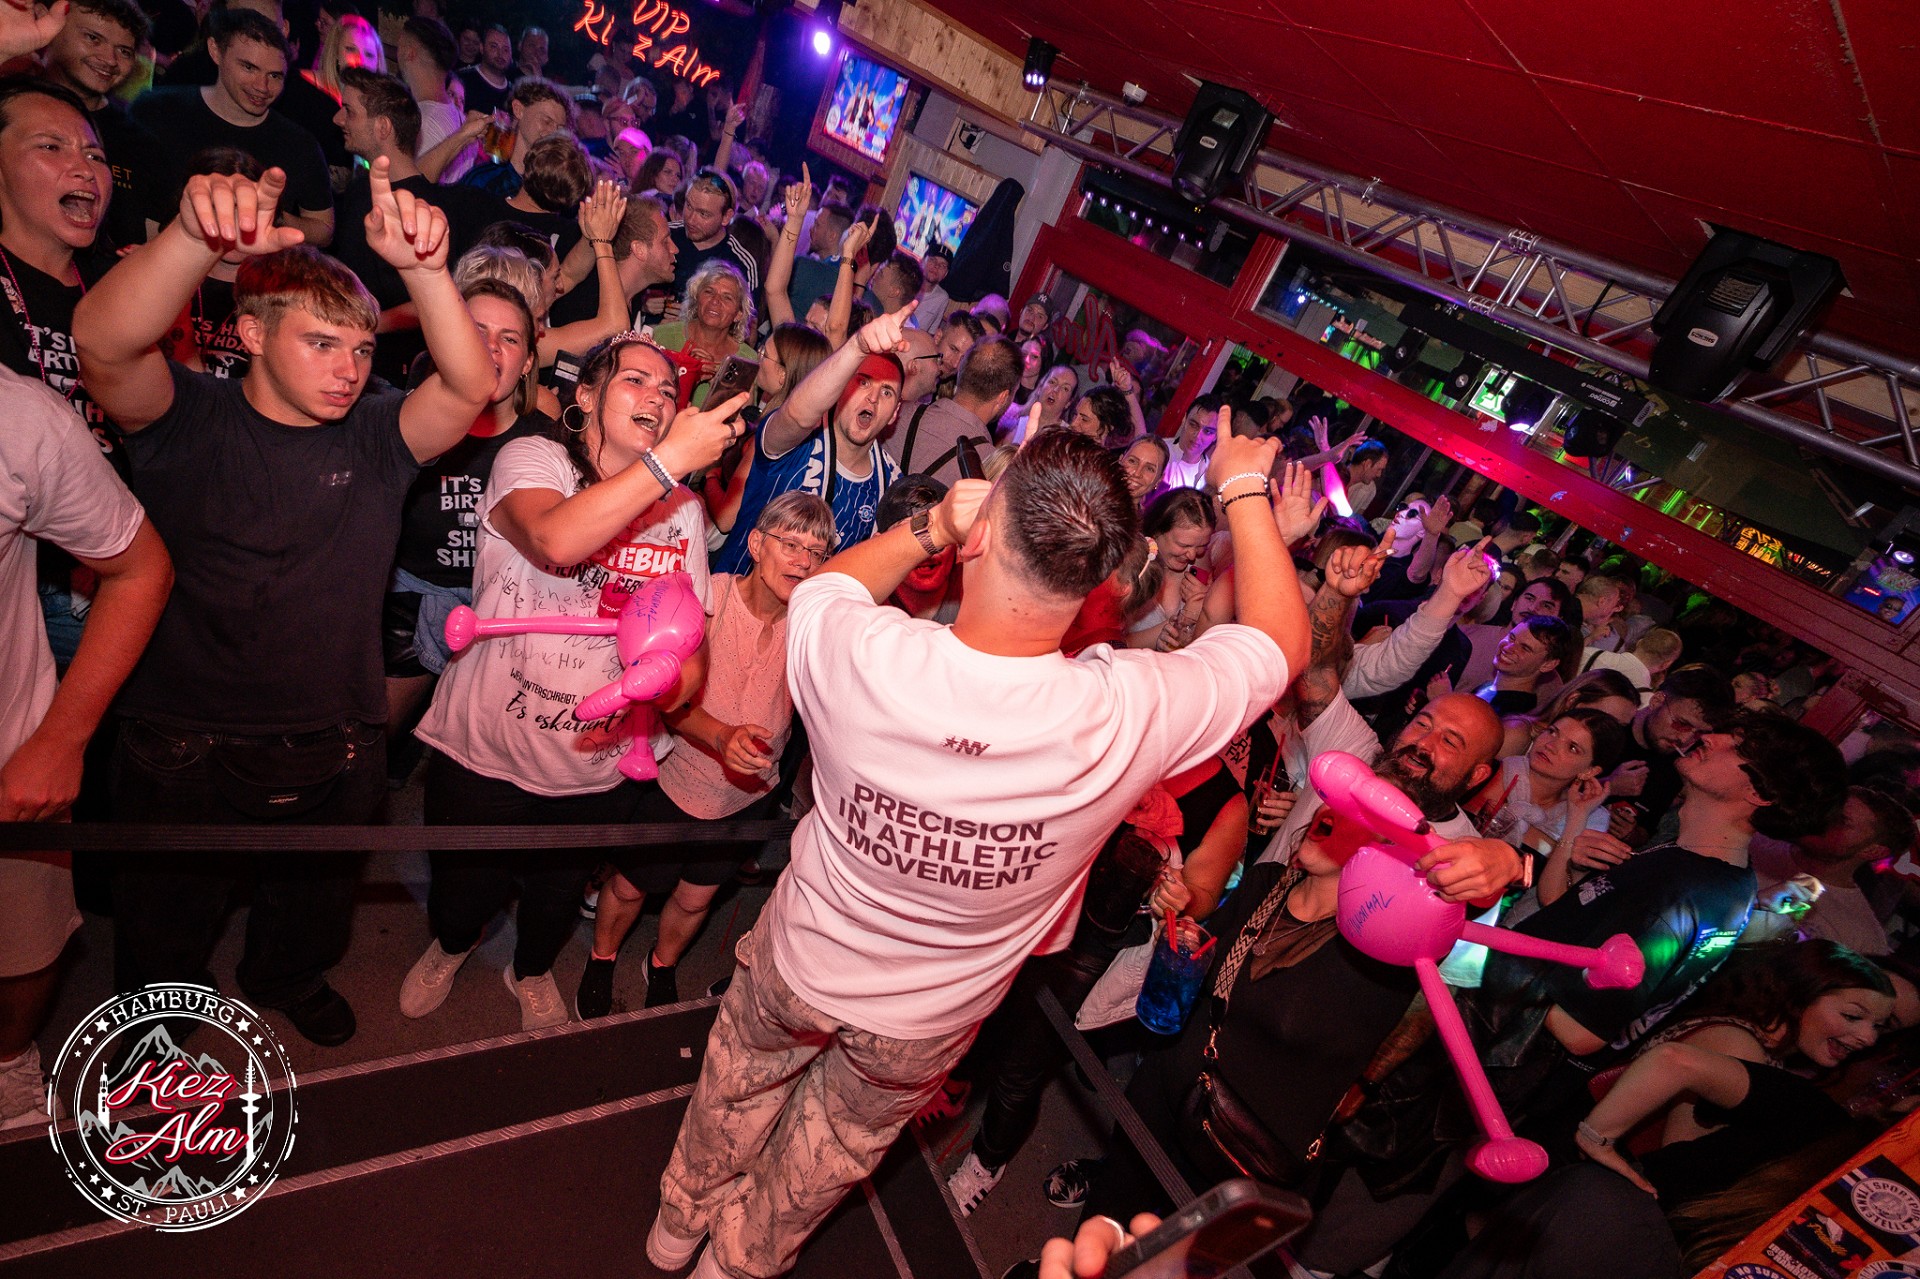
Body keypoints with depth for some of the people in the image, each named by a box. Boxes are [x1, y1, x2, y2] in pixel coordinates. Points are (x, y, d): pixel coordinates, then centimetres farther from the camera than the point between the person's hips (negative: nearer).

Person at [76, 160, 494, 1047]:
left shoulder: (375, 438, -3)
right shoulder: (186, 420, -8)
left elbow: (469, 386, -20)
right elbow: (104, 344, -29)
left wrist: (423, 267, -36)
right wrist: (197, 237, -47)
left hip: (337, 751, 2)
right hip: (187, 749, -2)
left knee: (313, 907, 26)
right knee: (163, 932, 21)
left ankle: (287, 981, 56)